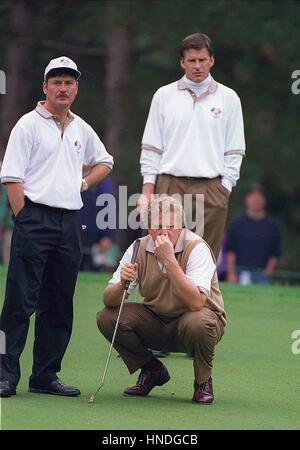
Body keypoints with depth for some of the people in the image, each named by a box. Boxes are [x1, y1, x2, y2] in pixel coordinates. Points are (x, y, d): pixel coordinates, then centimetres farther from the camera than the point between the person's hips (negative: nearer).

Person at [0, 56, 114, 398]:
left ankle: (45, 375, 13)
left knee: (59, 305, 7)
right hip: (35, 218, -6)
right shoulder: (29, 125, -1)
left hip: (70, 222, 6)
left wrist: (83, 182, 14)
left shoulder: (82, 129, 16)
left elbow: (104, 162, 33)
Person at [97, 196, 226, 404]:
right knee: (107, 317, -17)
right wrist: (122, 283, -33)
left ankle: (203, 380, -7)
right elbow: (108, 299, -11)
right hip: (156, 321, 4)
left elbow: (196, 303, -36)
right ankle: (152, 371, 7)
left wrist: (169, 260, -39)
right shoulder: (140, 248, -9)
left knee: (197, 323, -39)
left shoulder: (197, 248, -22)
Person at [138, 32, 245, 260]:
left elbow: (234, 151, 9)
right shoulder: (164, 96, 10)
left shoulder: (228, 98, 9)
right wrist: (147, 191, 2)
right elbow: (151, 148, 10)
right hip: (170, 185, 0)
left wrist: (225, 188, -1)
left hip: (211, 189, 0)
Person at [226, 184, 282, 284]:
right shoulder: (237, 224, 8)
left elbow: (276, 253, 9)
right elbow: (230, 251, 5)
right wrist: (231, 273, -4)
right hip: (239, 272, 0)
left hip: (262, 273, 0)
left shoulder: (272, 225, 9)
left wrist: (268, 271, -2)